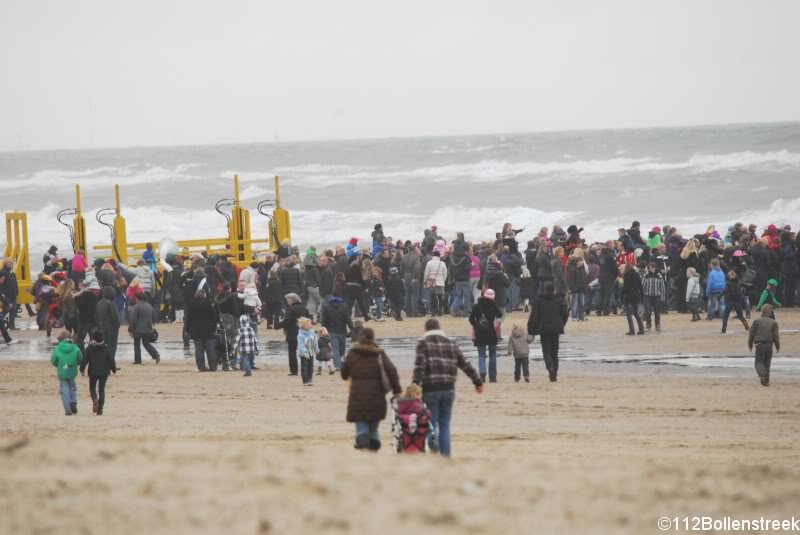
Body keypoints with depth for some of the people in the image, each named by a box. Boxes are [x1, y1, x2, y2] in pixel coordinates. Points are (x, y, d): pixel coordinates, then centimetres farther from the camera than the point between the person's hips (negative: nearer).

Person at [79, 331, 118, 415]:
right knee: (102, 389, 7)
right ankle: (100, 410, 2)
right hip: (104, 372, 1)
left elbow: (84, 360, -7)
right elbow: (111, 360, 1)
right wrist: (114, 369, 12)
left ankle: (95, 399, -19)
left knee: (92, 388, 15)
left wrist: (82, 369, 2)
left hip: (93, 372, -1)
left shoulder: (89, 349, -5)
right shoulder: (106, 349, -1)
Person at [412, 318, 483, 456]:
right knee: (445, 424, 12)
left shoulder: (423, 343, 2)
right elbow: (465, 364, 20)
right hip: (448, 389, 4)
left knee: (431, 422, 0)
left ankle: (432, 440, -30)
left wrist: (416, 384, -18)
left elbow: (419, 365, -12)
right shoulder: (451, 344, 16)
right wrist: (478, 382, 28)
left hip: (430, 389, -4)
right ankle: (445, 454, 7)